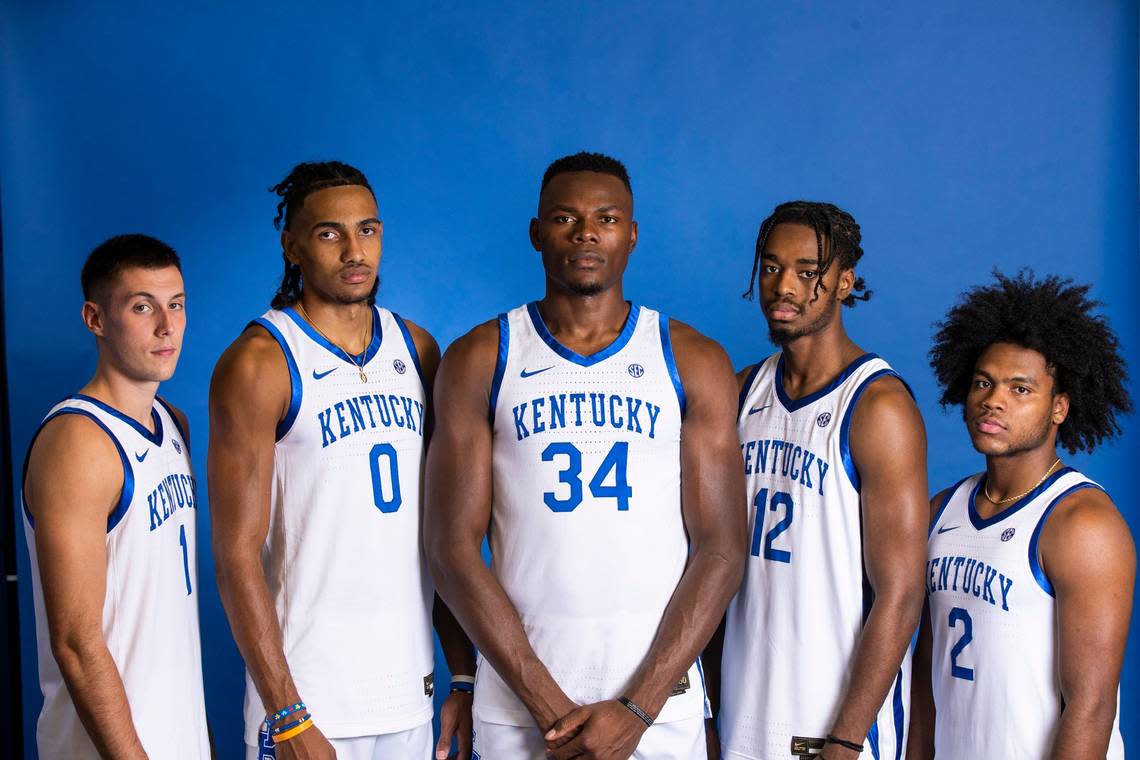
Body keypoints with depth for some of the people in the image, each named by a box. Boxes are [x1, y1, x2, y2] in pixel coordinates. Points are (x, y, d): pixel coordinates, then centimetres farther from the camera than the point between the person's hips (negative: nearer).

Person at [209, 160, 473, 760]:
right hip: (308, 697, -5)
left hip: (413, 690, 5)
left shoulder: (415, 348, 8)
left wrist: (464, 673, 7)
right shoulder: (260, 362, -9)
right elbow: (237, 553, -12)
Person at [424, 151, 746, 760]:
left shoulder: (694, 361, 2)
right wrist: (547, 704, -11)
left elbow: (720, 548, -2)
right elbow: (452, 545, -4)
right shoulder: (479, 360, 1)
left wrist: (637, 708, -11)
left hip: (660, 700, 0)